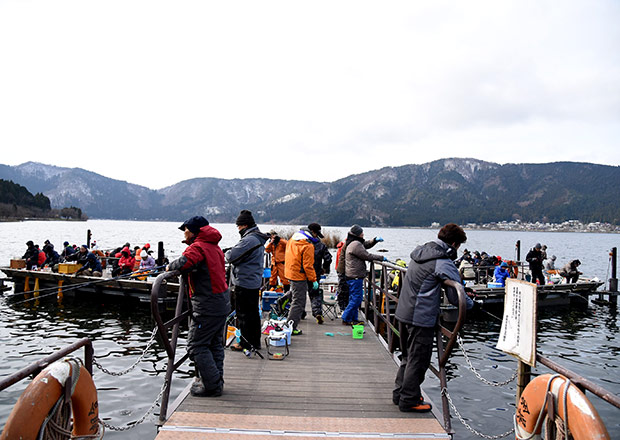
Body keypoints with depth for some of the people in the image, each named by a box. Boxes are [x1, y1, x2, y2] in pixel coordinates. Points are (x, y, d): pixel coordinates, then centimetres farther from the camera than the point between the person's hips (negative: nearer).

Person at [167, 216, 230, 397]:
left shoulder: (197, 247, -14)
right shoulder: (215, 247, 15)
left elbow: (184, 263, -32)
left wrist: (170, 267, -11)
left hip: (208, 305, -10)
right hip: (223, 301, 10)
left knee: (196, 345, -1)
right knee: (215, 343, 19)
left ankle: (212, 385, 1)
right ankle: (216, 380, 29)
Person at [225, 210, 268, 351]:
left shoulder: (248, 240, -20)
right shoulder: (259, 238, 13)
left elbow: (231, 257, -21)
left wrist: (228, 252, 0)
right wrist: (234, 250, 5)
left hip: (244, 282, -10)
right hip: (255, 281, 10)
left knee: (243, 313, 1)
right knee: (253, 312, 15)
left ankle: (245, 343, 9)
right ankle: (255, 342, 23)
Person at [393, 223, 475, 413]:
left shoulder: (419, 252, 10)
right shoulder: (444, 263, -17)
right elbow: (456, 296, -15)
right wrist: (470, 304, 7)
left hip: (404, 312, 9)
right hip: (421, 318, -9)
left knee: (409, 356, 21)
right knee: (418, 360, 4)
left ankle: (399, 393, 31)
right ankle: (409, 400, 13)